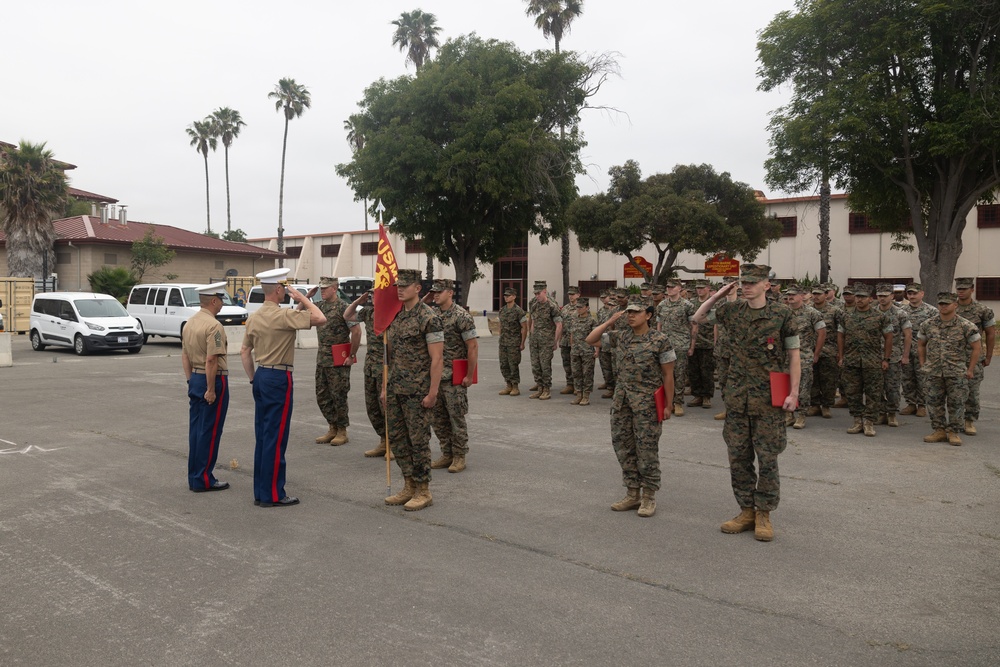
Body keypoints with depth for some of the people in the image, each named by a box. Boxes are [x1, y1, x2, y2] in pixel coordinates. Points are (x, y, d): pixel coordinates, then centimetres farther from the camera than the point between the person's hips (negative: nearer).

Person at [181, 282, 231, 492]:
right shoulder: (214, 326, -17)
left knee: (195, 430, 12)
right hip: (213, 380, -9)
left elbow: (184, 356, 16)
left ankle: (194, 477, 20)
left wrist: (191, 381, 20)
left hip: (195, 379, 9)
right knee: (209, 432, -1)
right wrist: (211, 390, -20)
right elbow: (211, 360, -23)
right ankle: (203, 479, 5)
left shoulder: (189, 323, 11)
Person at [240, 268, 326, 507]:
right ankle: (272, 494, 3)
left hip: (261, 376, 9)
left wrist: (253, 378, 21)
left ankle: (260, 492, 21)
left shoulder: (254, 317, 10)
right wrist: (303, 298, -10)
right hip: (279, 379, -9)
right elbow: (320, 318, -22)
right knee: (276, 438, -3)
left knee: (262, 436, 13)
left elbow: (244, 351, 16)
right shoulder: (282, 315, -16)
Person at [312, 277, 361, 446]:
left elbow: (356, 331, -17)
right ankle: (332, 428, 24)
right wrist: (307, 297, 1)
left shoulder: (342, 307, -13)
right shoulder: (320, 306, 9)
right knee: (322, 397, 11)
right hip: (322, 360, 7)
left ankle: (342, 431, 13)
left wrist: (352, 356, -15)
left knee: (339, 397, 1)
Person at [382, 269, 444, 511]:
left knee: (418, 440, 0)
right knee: (397, 439, 12)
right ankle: (409, 487, 24)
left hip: (418, 391, -8)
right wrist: (386, 387, 15)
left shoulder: (428, 318, -12)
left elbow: (437, 359, -15)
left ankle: (423, 492, 12)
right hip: (396, 390, 8)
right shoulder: (395, 316, 12)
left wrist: (432, 392, -18)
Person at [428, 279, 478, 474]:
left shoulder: (461, 316, -12)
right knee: (437, 418, 12)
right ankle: (447, 454, 23)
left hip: (454, 378, -7)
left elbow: (473, 346, -14)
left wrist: (469, 376, -15)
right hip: (434, 376, 7)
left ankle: (460, 456, 12)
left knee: (456, 418, 1)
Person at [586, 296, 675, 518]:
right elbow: (590, 340, 8)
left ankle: (649, 497, 13)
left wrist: (668, 405, -8)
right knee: (623, 446, 9)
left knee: (646, 449, 0)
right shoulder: (619, 336, 7)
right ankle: (633, 494, 21)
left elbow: (668, 375, -6)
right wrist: (610, 321, 0)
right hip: (621, 399, 6)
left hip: (647, 402, -6)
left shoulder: (659, 340, -8)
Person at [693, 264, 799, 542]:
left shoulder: (781, 313, -6)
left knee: (767, 458, 3)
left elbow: (793, 354, -4)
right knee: (738, 457, 9)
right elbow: (698, 318, 17)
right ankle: (746, 510, 21)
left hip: (768, 397, -4)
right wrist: (717, 296, 4)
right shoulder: (732, 310, 5)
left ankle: (764, 514, 15)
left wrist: (793, 392, -10)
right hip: (737, 395, 4)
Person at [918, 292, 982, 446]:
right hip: (933, 373, 3)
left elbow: (976, 347, 0)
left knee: (956, 403, 2)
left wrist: (970, 369, -3)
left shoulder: (965, 326, -5)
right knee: (934, 402, 7)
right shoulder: (928, 324, 4)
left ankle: (953, 432, 14)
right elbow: (921, 345, 15)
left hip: (957, 373, -2)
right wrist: (923, 365, 9)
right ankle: (939, 431, 18)